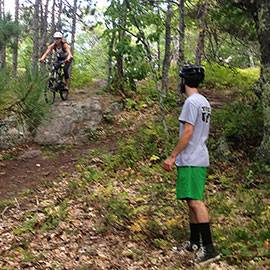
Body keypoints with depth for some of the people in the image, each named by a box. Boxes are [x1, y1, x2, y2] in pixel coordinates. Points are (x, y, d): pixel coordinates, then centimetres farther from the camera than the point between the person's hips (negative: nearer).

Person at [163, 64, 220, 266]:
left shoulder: (192, 102, -14)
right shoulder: (204, 102, 16)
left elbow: (187, 133, -19)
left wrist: (172, 157, -14)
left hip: (190, 161, -10)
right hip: (199, 159, 10)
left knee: (195, 201, -12)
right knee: (192, 201, 14)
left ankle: (209, 248, -14)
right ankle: (195, 242, 21)